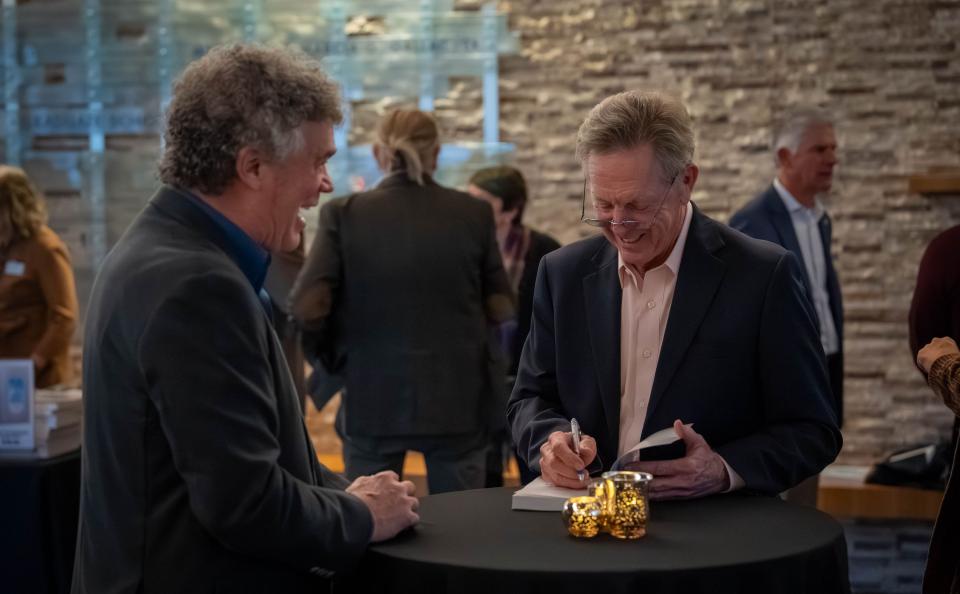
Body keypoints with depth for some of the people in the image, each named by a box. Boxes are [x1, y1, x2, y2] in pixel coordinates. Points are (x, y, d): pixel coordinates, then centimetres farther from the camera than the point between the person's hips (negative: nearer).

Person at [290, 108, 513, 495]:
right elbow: (500, 309, 0)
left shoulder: (344, 213, -4)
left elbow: (308, 306, -11)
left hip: (372, 398, 0)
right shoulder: (473, 213, -1)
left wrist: (333, 356, 7)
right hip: (457, 397, 1)